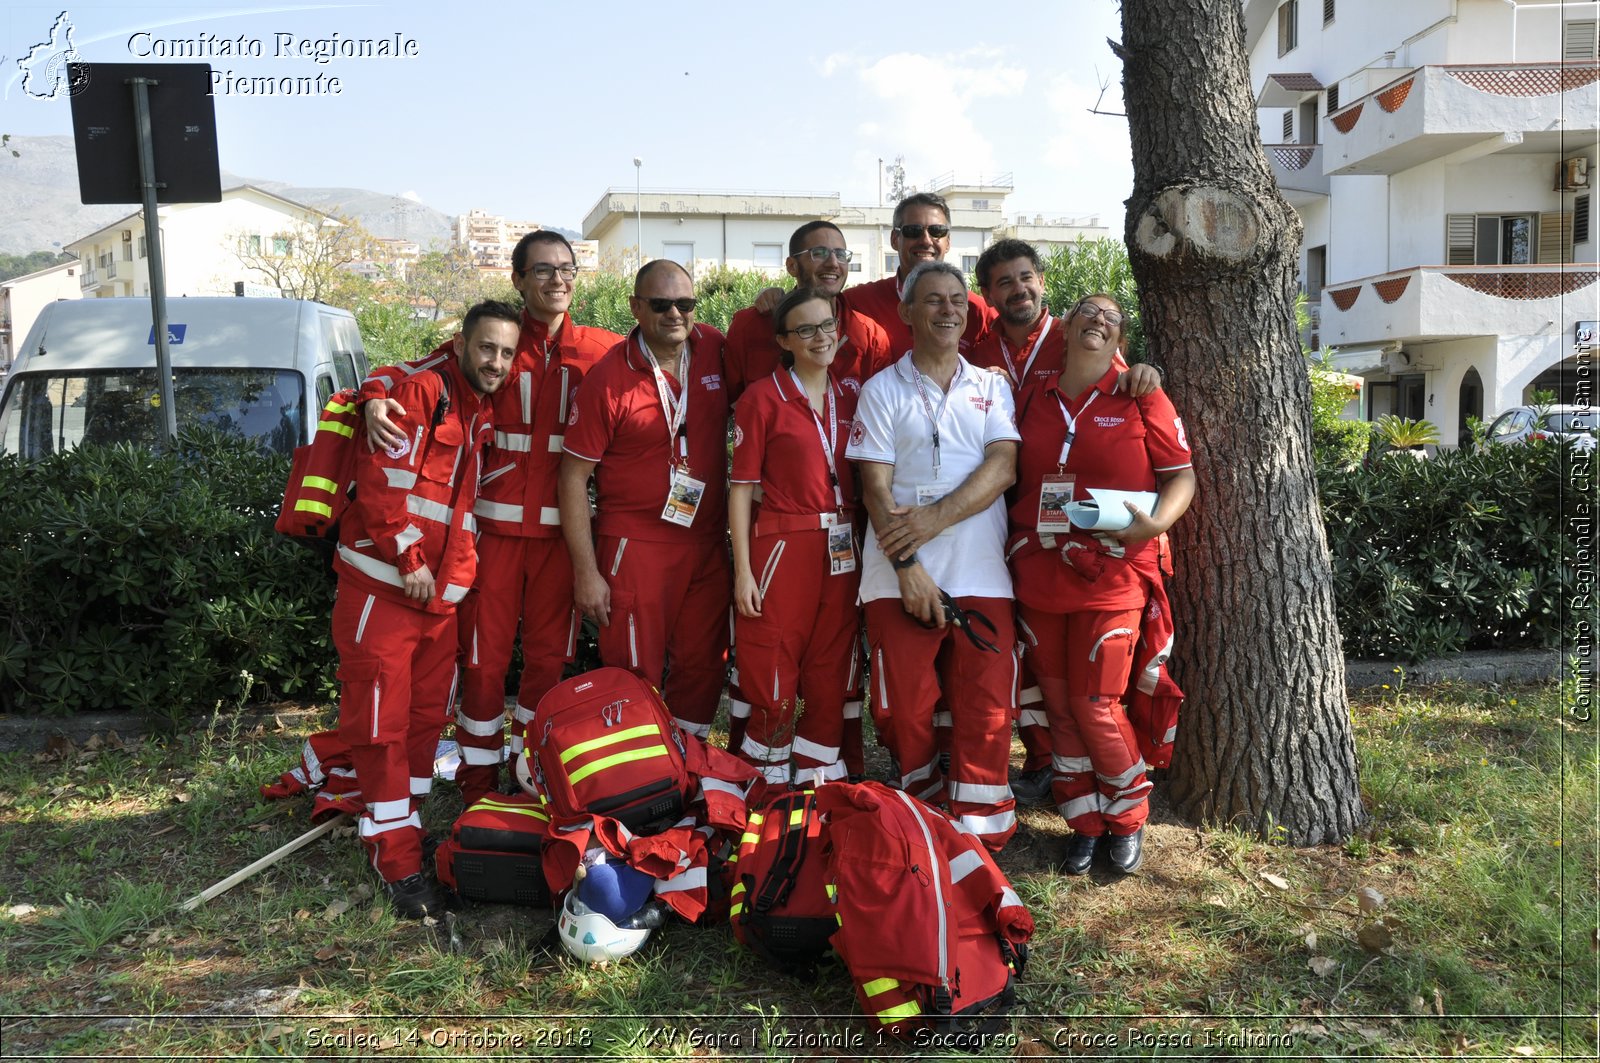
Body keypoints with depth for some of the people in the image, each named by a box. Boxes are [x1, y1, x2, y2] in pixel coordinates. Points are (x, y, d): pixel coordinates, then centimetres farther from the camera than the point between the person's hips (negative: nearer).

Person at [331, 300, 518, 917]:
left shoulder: (485, 416, 15)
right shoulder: (422, 391, -9)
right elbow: (382, 477, -18)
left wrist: (457, 574, 15)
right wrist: (407, 558, -16)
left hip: (441, 594, 7)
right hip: (383, 583, -7)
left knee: (426, 717, 14)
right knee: (381, 722, 0)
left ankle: (400, 825, 29)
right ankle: (398, 860, 7)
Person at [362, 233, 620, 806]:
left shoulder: (605, 349, 5)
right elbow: (405, 372, 2)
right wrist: (376, 397, -19)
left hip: (561, 527, 1)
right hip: (496, 522, -1)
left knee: (549, 655, 11)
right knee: (486, 655, 5)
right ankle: (478, 779, 20)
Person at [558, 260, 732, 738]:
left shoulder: (715, 350, 0)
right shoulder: (607, 377, -11)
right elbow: (574, 475, -9)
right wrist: (586, 571, -11)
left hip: (708, 544, 5)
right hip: (634, 549, -4)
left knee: (702, 670, 13)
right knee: (636, 679, 4)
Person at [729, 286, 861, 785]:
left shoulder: (849, 398, 10)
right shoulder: (763, 398, -4)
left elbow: (862, 478, 15)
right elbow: (742, 487, -5)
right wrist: (743, 571, -10)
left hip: (843, 550, 5)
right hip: (784, 545, -5)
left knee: (831, 667, 10)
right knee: (774, 669, 1)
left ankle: (818, 773, 24)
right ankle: (768, 782, 17)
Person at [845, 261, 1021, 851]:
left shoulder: (992, 387, 13)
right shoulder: (883, 389, 7)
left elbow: (1002, 468, -1)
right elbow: (875, 487, -1)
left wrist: (935, 519, -14)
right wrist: (907, 566, -12)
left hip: (982, 574, 2)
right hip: (901, 576, -1)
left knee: (986, 707, -1)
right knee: (905, 707, 0)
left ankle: (979, 830, 10)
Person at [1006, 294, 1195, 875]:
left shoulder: (1141, 399, 2)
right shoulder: (1032, 398, 11)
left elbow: (1182, 475, 2)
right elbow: (1012, 478, 18)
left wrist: (1155, 523, -16)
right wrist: (1012, 543, 5)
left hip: (1110, 577, -3)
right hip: (1038, 574, 4)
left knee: (1095, 706, -2)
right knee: (1059, 705, 8)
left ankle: (1127, 817, 22)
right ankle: (1085, 823, 24)